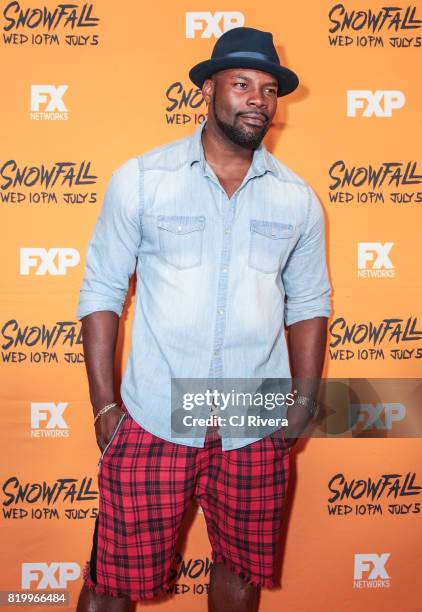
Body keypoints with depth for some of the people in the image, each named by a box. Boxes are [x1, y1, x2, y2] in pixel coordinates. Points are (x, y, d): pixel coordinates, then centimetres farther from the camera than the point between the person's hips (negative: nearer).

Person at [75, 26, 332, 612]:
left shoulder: (297, 198, 4)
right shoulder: (141, 179, -4)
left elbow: (308, 303, 12)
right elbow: (102, 290, -2)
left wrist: (304, 404, 5)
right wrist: (104, 405, -5)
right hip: (152, 424, -2)